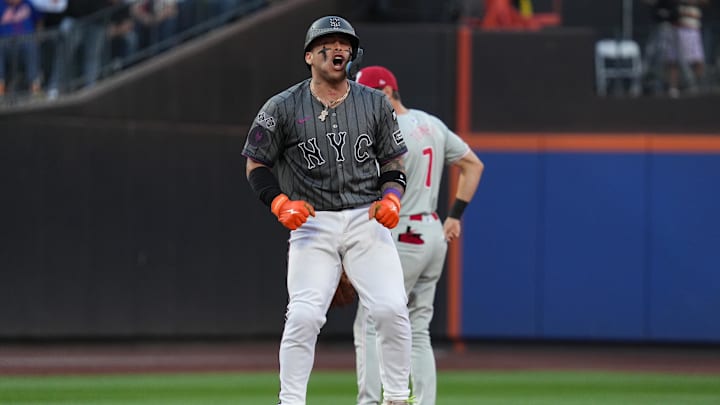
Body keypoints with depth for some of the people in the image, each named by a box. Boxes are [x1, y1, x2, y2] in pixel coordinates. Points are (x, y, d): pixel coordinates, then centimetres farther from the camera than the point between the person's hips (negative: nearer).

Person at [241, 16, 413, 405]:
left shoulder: (375, 103, 8)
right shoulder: (283, 107, 1)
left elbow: (393, 162, 14)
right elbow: (256, 164, 7)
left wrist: (391, 198, -7)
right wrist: (281, 203, -10)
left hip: (367, 219, 2)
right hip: (312, 223, -2)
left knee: (391, 310, -11)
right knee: (304, 316, -14)